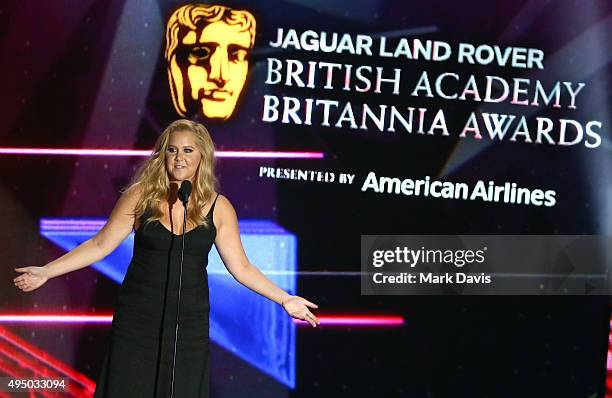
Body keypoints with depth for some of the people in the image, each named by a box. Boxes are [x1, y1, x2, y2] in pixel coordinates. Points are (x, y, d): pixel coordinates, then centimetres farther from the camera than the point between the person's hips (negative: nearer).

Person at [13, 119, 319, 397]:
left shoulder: (219, 208, -2)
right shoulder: (141, 196, -4)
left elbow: (241, 267, 2)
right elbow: (100, 245, 0)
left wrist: (284, 299, -3)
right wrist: (46, 271, -4)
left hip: (190, 324, 1)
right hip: (137, 318, -1)